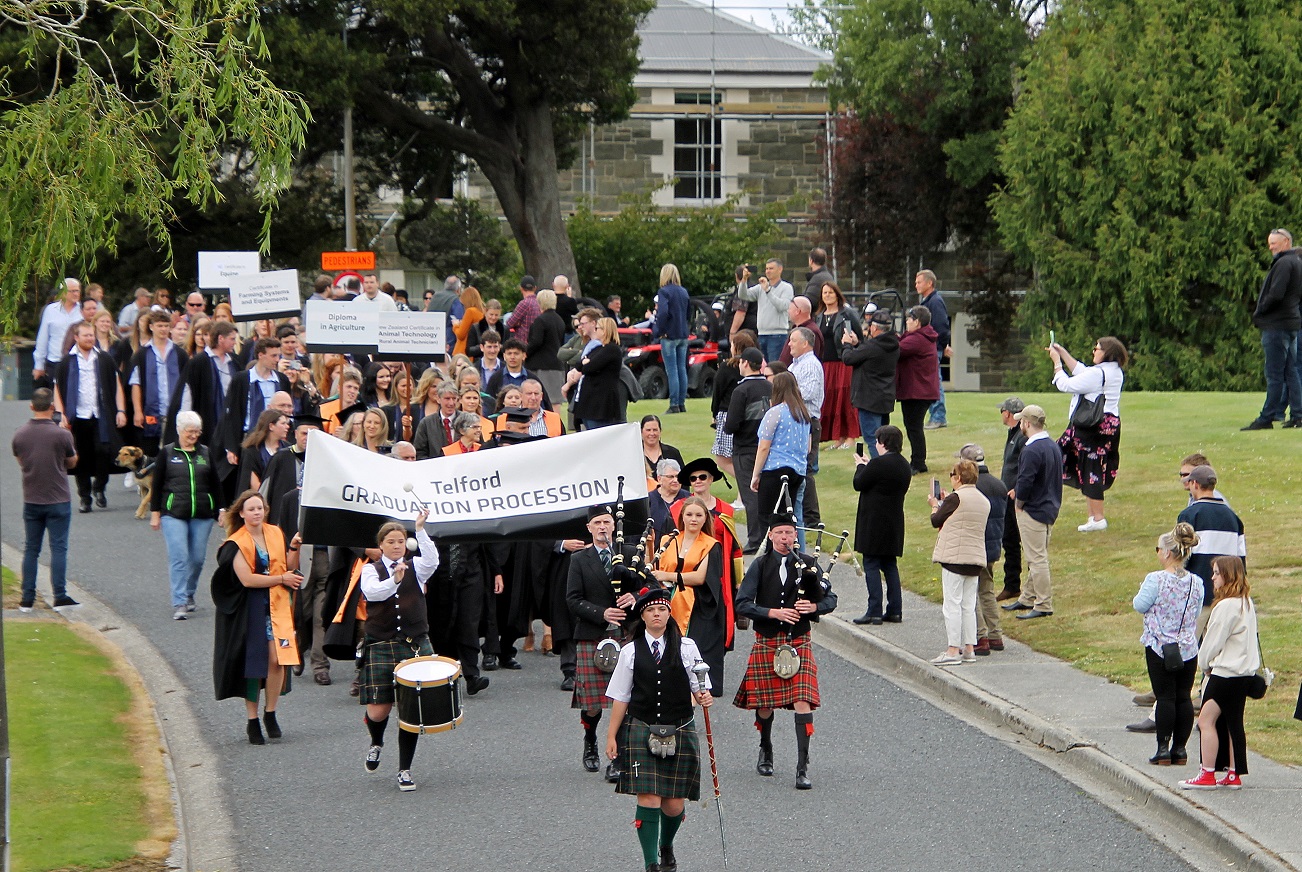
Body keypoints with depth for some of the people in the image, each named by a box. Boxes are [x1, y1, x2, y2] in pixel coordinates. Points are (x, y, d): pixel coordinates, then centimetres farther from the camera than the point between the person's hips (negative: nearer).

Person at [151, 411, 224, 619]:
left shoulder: (206, 453, 11)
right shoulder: (167, 453, 4)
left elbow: (215, 485, 16)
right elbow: (157, 485, 5)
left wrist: (221, 510, 12)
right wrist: (155, 512, 2)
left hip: (202, 515, 3)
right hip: (173, 514, -3)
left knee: (197, 558, 5)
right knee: (178, 557, -12)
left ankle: (188, 594, 27)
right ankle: (179, 604, -13)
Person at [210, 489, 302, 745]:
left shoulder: (276, 534, 9)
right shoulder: (236, 544, -7)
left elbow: (290, 568, 10)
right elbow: (247, 579, -16)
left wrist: (294, 548, -7)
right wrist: (281, 578, -10)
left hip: (276, 606, 3)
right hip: (250, 609, -3)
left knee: (276, 659, -9)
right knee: (252, 664, -1)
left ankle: (270, 714, 7)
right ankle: (253, 722, 9)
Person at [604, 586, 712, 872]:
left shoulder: (686, 647, 3)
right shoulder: (631, 651, 3)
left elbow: (698, 686, 8)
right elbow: (620, 697, 7)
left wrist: (704, 697, -16)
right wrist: (612, 735, 5)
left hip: (680, 731, 1)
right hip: (641, 731, -1)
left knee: (674, 804, 5)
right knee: (648, 799, -11)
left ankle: (666, 847, 36)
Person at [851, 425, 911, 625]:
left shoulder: (878, 463, -18)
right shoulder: (905, 466, 8)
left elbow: (859, 484, -11)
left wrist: (861, 466, 8)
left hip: (874, 523, -8)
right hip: (894, 524, 8)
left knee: (871, 565, -4)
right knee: (889, 565, 15)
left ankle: (874, 612, -8)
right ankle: (894, 610, 14)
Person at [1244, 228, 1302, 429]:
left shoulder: (1283, 263, -14)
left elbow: (1275, 295, -22)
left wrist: (1258, 313, -9)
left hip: (1276, 325, -10)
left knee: (1274, 375, -8)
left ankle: (1267, 418, -7)